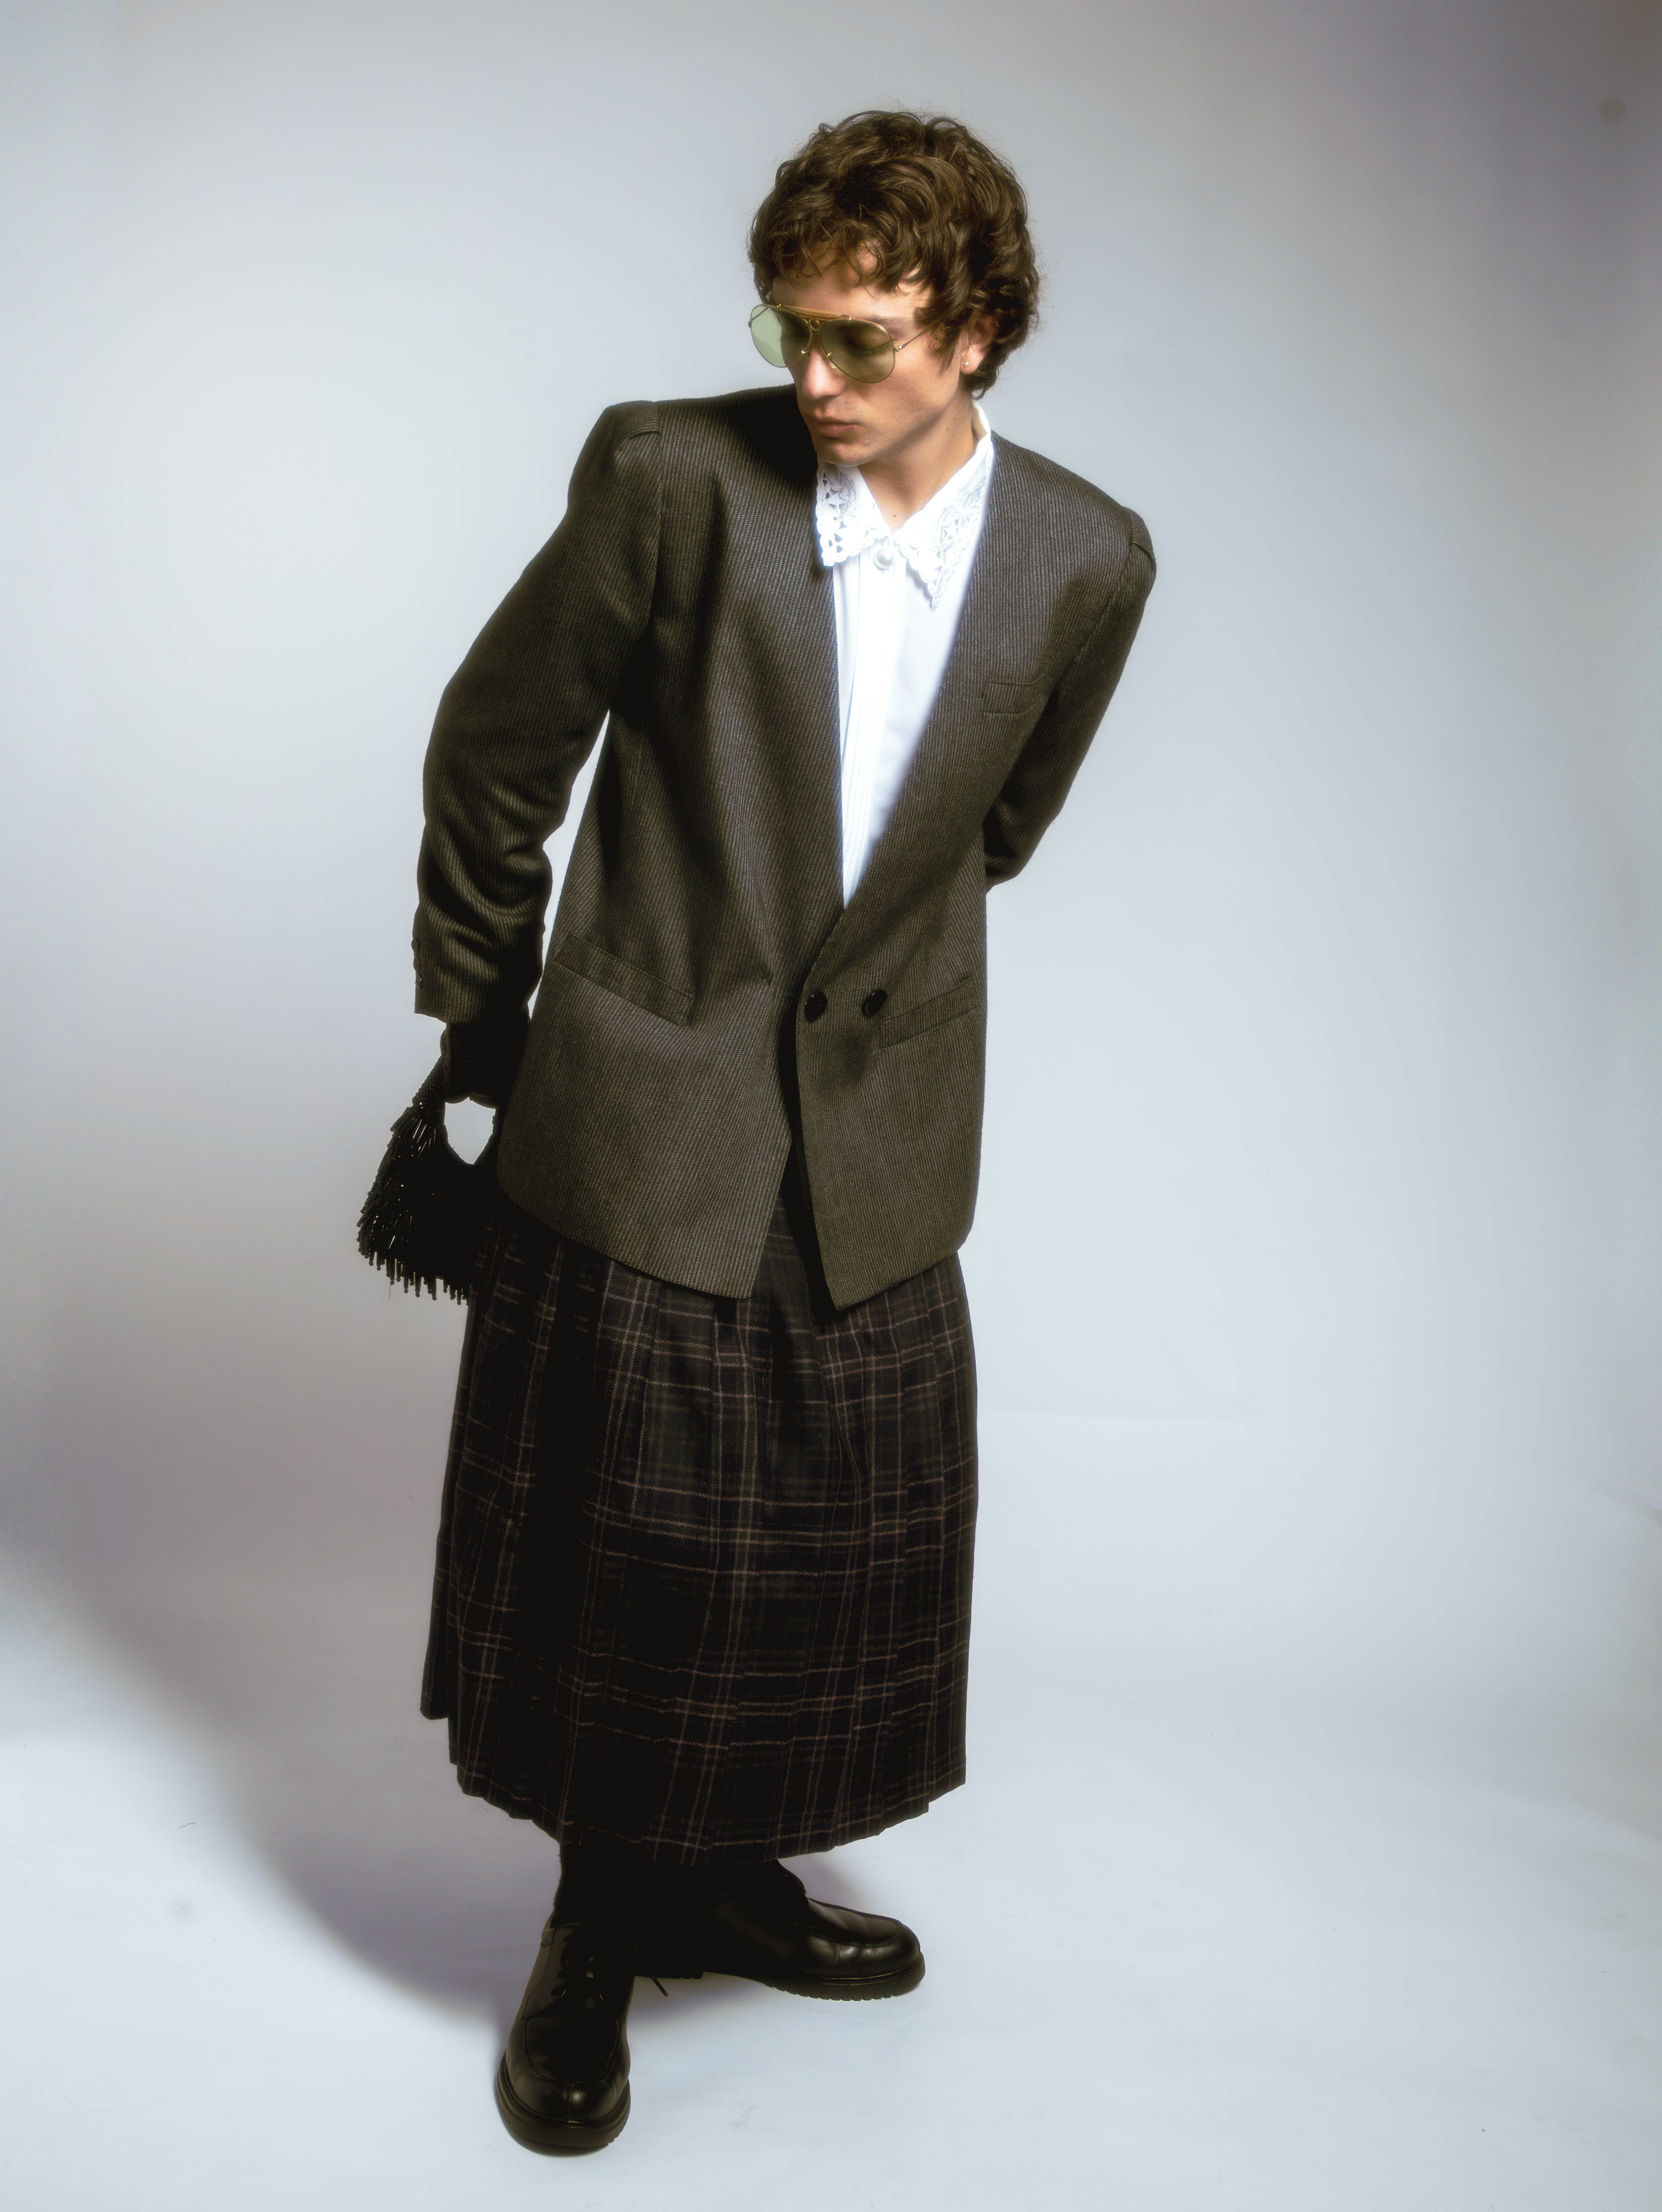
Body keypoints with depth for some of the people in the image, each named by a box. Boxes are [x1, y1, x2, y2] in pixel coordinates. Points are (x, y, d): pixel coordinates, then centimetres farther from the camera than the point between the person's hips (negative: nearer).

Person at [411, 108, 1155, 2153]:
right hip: (638, 1125, -3)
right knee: (617, 1549, 7)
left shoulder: (1085, 562, -3)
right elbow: (491, 754, 0)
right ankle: (598, 1935, 32)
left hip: (875, 1157, 3)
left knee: (838, 1549, 14)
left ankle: (722, 1873, 40)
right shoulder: (673, 475, -11)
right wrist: (483, 1032, 7)